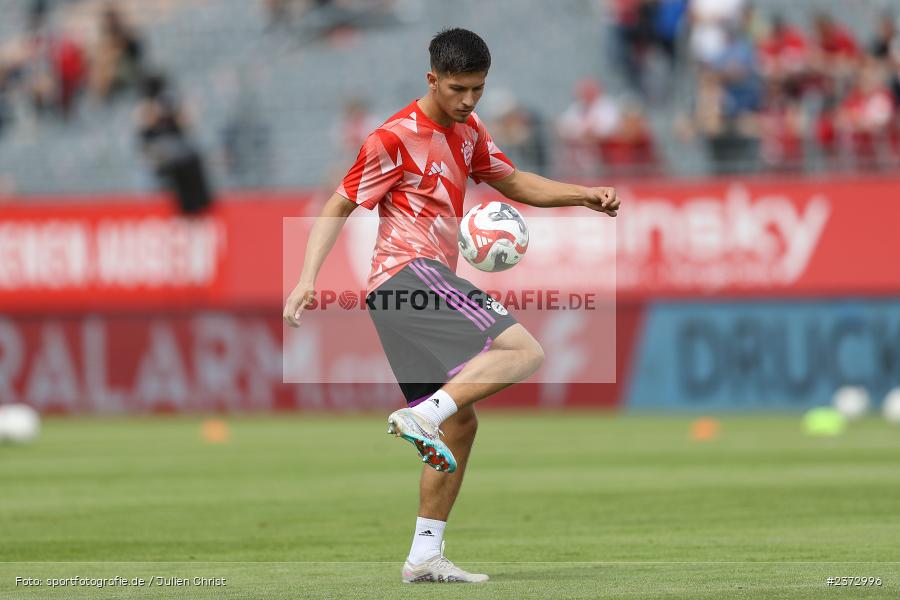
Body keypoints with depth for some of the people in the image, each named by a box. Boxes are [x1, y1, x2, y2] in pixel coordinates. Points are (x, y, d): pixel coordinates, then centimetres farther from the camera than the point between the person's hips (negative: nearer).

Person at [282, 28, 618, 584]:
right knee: (525, 351, -22)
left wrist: (587, 196, 14)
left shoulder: (468, 130, 17)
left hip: (430, 280, 9)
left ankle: (425, 556, 9)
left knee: (460, 423, 9)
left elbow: (513, 183, 28)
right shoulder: (396, 137, -8)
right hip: (410, 272, -9)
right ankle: (423, 413, -30)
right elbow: (339, 207, -6)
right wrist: (308, 279, -15)